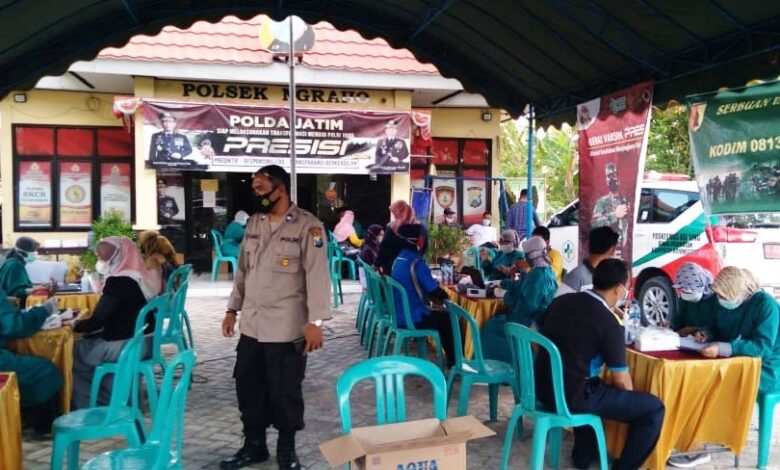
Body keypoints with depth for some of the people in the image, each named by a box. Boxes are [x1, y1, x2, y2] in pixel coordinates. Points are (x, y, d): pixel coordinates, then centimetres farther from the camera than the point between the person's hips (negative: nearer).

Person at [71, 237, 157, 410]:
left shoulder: (118, 282, -20)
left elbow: (97, 322, -19)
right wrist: (83, 322, 11)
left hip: (126, 346, -9)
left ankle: (85, 409, 20)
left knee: (75, 352, 7)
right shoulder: (140, 276, 9)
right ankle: (110, 401, 25)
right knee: (86, 343, 22)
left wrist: (75, 324, 0)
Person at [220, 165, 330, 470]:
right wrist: (232, 309, 14)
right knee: (248, 387, 15)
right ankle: (254, 445, 33)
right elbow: (242, 270, 16)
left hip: (287, 328, -6)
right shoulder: (254, 223, 10)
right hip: (251, 325, 6)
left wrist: (315, 321, -20)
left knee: (285, 391, 7)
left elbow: (317, 275, -15)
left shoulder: (308, 226, -11)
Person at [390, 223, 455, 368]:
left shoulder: (398, 258, 7)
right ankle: (454, 361, 21)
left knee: (440, 315, 24)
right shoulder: (417, 263, -19)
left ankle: (450, 357, 30)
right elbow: (435, 292, -17)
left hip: (398, 315, 8)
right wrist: (444, 295, 3)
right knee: (447, 319, 11)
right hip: (412, 318, -8)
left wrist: (434, 283, 9)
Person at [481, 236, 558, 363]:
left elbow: (529, 305, -27)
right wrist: (502, 283, 28)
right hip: (535, 318, 10)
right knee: (496, 321, 13)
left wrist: (509, 300, -11)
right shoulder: (546, 270, 9)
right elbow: (521, 285, 23)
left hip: (530, 322, -10)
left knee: (491, 326, -4)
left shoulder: (539, 275, -25)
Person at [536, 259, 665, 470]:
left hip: (543, 387, 8)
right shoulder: (609, 322, -14)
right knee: (653, 407, 1)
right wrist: (630, 401, 14)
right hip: (572, 396, -7)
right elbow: (621, 381, -8)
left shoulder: (561, 301, 4)